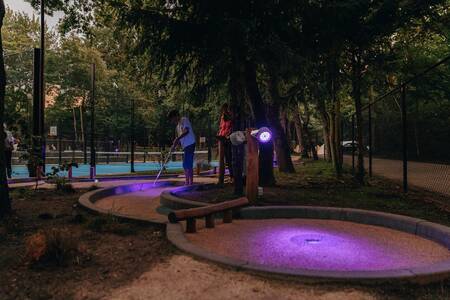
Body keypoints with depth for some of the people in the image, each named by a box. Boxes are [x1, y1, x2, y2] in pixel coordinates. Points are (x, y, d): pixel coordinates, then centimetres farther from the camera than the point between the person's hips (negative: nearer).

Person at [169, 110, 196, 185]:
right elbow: (179, 138, 22)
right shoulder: (178, 126, 23)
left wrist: (177, 139, -19)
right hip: (185, 145, 10)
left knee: (188, 164, -11)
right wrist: (174, 146, 10)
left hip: (190, 144, -10)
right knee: (186, 165, 10)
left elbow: (186, 131, -18)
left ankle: (190, 182, -7)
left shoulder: (184, 120, -4)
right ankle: (187, 182, 16)